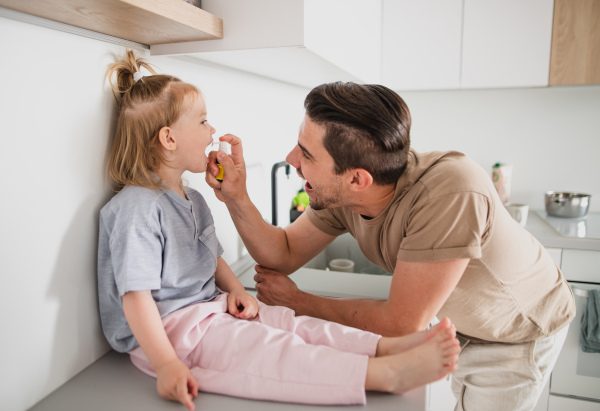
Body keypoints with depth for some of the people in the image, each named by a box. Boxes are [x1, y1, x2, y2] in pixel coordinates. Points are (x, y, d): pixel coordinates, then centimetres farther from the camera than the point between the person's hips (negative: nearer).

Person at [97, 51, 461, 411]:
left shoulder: (192, 200, 14)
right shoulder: (137, 208, -18)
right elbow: (135, 295, -22)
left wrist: (237, 290, 3)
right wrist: (167, 365, -25)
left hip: (208, 307, 10)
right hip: (168, 329, -9)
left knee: (292, 324, -9)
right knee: (266, 349, -25)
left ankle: (389, 346, -18)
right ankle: (385, 374, -34)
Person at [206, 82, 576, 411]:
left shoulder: (452, 193, -43)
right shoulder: (338, 194, -22)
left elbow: (401, 324, -34)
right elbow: (284, 255, -9)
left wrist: (298, 302, -22)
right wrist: (236, 198, -26)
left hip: (518, 329, -4)